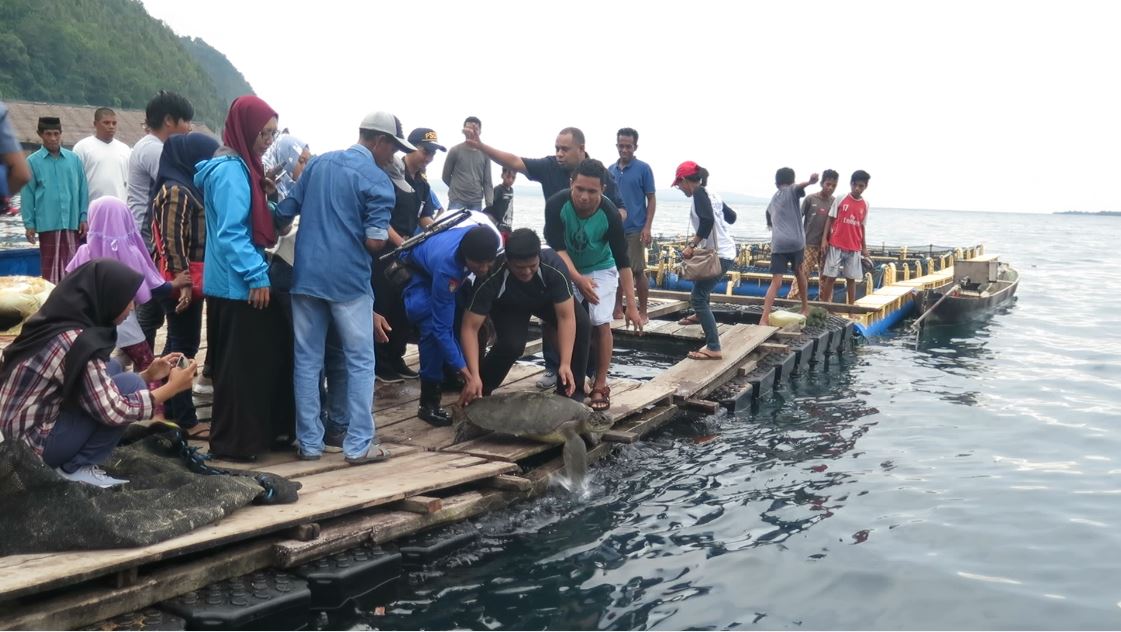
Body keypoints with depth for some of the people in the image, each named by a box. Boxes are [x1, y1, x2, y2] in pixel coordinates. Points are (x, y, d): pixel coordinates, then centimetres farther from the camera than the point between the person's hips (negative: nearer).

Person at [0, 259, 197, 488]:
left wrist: (148, 375, 8)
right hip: (33, 442, -9)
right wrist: (172, 387, -14)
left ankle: (73, 460, 8)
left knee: (112, 369, 12)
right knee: (130, 384, -13)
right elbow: (114, 411, -23)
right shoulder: (77, 341, -25)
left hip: (19, 427, 9)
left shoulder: (61, 323, 3)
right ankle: (78, 467, -3)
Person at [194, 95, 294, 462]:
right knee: (241, 364, -2)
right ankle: (235, 441, 8)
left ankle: (257, 430, 25)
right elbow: (231, 233, -22)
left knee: (261, 358, 15)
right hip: (239, 285, -10)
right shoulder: (230, 170, -17)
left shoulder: (241, 165, 15)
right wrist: (256, 276, -21)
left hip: (241, 282, 10)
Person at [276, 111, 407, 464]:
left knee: (307, 361, 10)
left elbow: (284, 212, 12)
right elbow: (375, 242, -14)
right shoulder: (378, 181, -8)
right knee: (360, 362, 6)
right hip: (348, 280, -5)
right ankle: (358, 445, 7)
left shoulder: (317, 163, 10)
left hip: (305, 275, 5)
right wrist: (384, 237, 7)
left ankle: (309, 442, 15)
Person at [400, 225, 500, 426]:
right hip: (417, 272, -7)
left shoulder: (487, 241, -31)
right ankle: (428, 403, -18)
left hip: (456, 268, 7)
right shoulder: (445, 267, -45)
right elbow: (441, 326, -38)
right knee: (433, 327, -26)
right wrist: (460, 367, -38)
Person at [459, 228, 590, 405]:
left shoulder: (554, 266, -38)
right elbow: (470, 328, -36)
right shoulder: (492, 278, -39)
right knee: (511, 344, -29)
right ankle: (480, 391, -2)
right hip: (508, 306, -2)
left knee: (581, 324, -23)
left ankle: (571, 391, -4)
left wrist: (565, 364, -41)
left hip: (546, 298, 2)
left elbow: (566, 317, -34)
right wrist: (474, 376, -44)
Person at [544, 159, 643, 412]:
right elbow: (557, 248, -26)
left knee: (600, 323, -12)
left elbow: (623, 261, -22)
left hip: (600, 269, -1)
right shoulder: (556, 205, -28)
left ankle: (600, 386, -3)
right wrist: (578, 279, -41)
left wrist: (631, 306, -25)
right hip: (566, 270, 1)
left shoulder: (610, 215, -27)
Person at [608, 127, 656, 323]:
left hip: (635, 229, -4)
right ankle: (618, 309, 18)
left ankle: (642, 312, 6)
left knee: (638, 271, -2)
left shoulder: (643, 169, -3)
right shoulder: (611, 170, 9)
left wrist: (647, 227, -12)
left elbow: (651, 199, -3)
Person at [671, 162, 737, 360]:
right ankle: (701, 315, 56)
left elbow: (707, 220, -26)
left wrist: (692, 245, -22)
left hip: (718, 254, -10)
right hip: (726, 252, 10)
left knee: (698, 298, -11)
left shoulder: (699, 193, -11)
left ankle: (713, 348, -17)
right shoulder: (710, 193, 14)